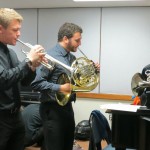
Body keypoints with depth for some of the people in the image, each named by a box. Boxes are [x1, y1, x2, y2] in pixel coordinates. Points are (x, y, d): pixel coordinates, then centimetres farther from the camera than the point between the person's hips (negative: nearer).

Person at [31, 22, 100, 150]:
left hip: (68, 107, 9)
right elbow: (36, 83, -22)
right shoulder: (50, 57, -16)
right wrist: (60, 88, -27)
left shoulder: (72, 58, 11)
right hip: (52, 109, -8)